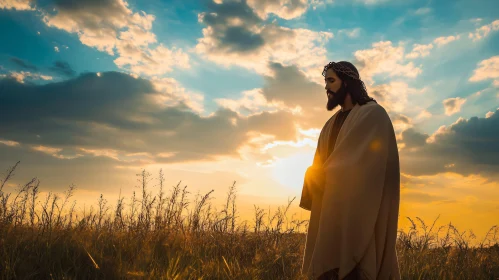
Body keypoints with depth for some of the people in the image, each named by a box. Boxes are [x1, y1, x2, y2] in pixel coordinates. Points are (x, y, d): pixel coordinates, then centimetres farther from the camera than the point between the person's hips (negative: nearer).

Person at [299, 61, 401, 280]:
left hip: (359, 210, -7)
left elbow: (361, 163, -13)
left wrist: (319, 175, -3)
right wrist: (315, 176, -5)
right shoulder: (332, 124, 21)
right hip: (331, 211, 7)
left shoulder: (373, 114, -2)